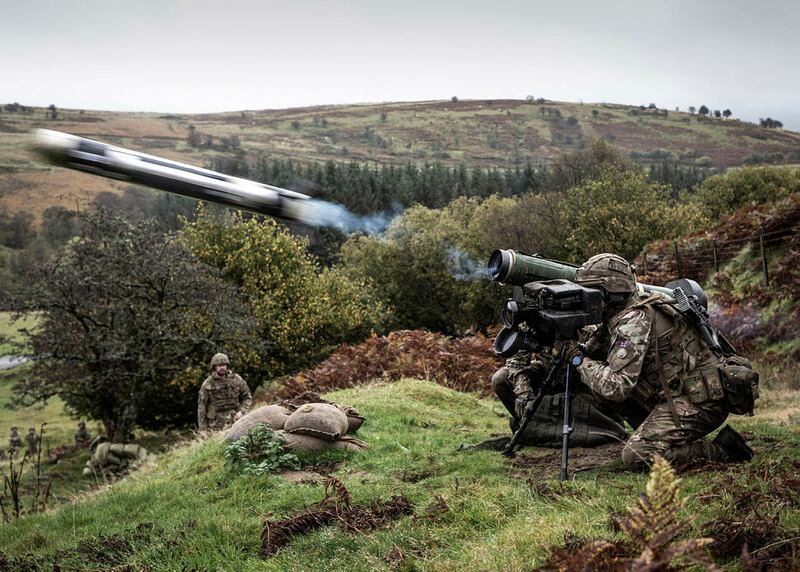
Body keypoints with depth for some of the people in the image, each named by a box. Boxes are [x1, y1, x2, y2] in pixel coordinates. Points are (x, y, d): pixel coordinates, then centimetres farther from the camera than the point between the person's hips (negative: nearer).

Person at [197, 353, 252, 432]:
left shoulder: (236, 380, 4)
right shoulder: (207, 384, 0)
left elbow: (247, 397, 13)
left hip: (234, 422, 1)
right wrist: (202, 429, 0)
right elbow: (201, 407, 3)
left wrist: (241, 411, -4)